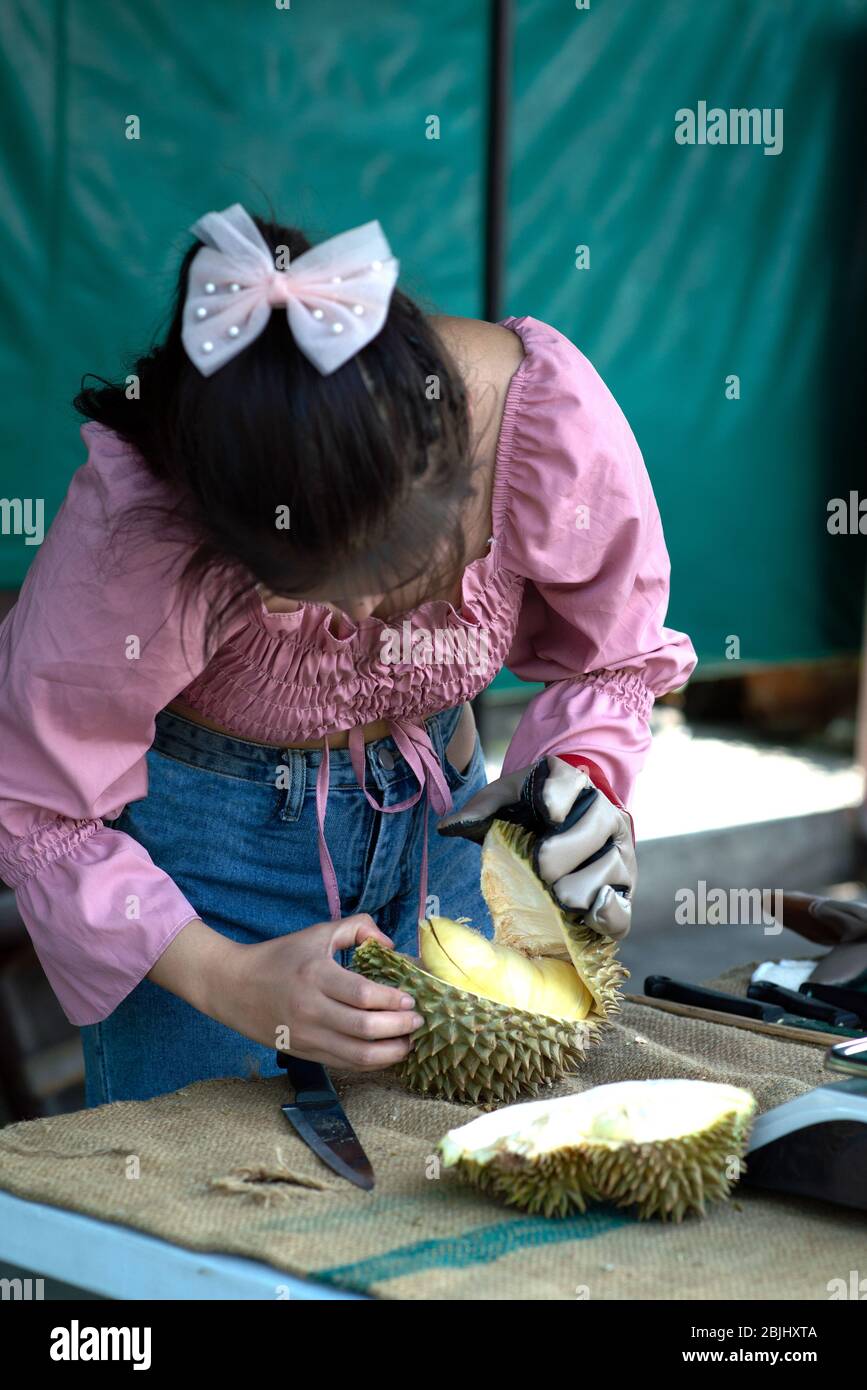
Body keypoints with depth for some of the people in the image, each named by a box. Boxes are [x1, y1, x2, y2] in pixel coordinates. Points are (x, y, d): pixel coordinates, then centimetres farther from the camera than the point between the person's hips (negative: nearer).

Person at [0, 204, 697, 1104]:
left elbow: (614, 657, -3)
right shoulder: (139, 524, -33)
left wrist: (582, 771, -23)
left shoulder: (555, 419, -25)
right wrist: (226, 980, -30)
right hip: (205, 828, -3)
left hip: (435, 806, 3)